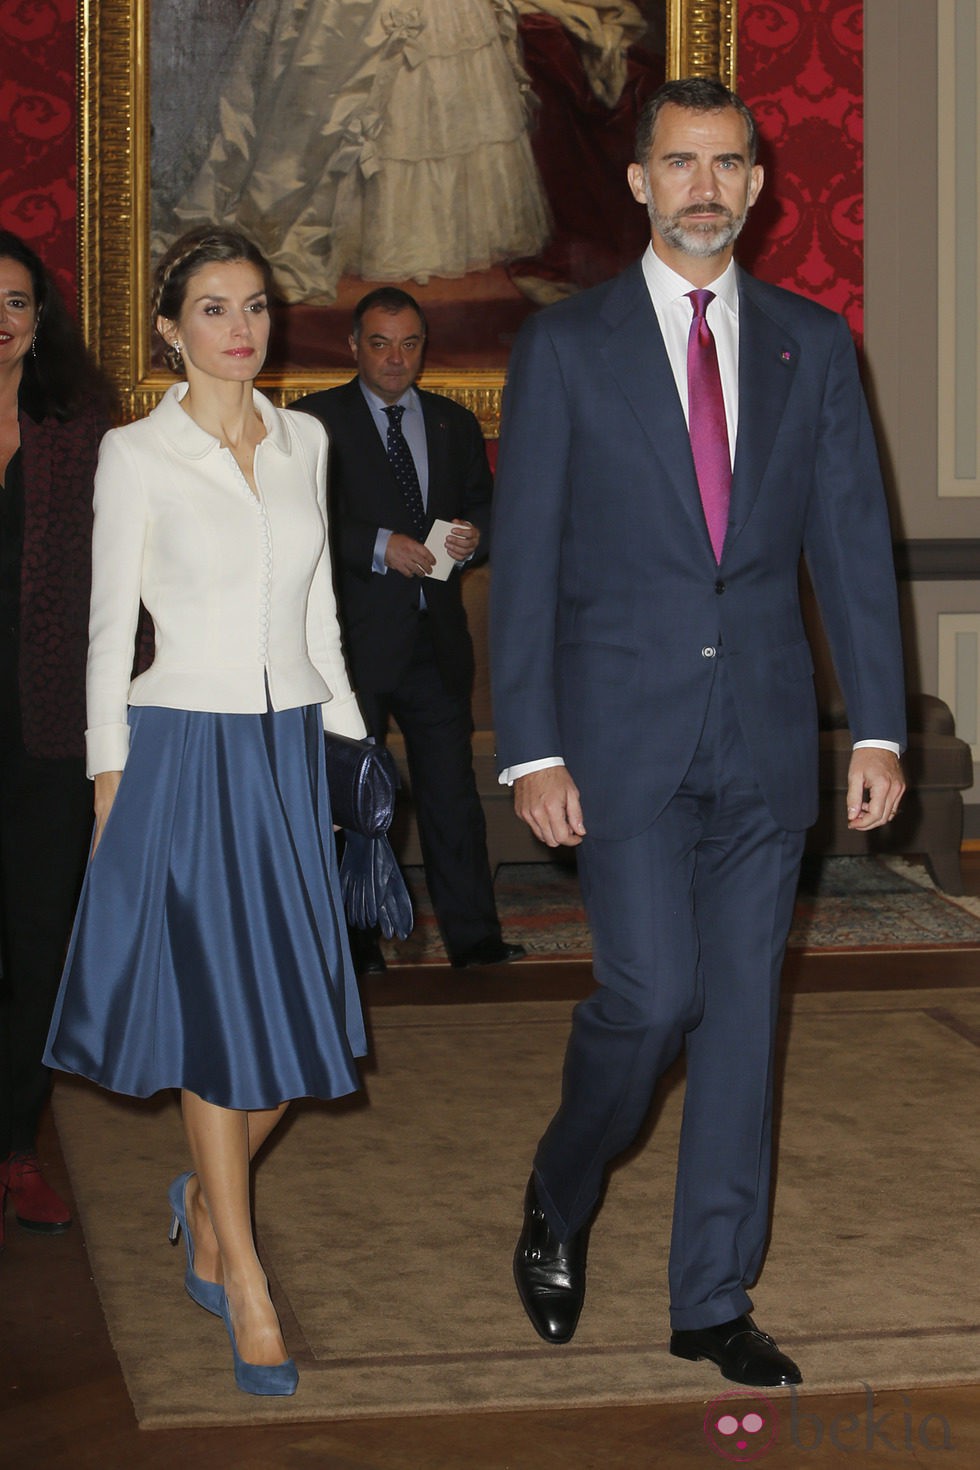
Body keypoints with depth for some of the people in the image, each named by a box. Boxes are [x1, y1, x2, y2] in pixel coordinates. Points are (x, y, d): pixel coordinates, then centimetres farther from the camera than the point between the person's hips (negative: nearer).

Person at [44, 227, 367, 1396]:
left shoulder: (303, 442, 9)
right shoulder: (137, 455, -4)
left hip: (292, 746, 5)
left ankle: (203, 1197, 31)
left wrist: (348, 735, 12)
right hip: (184, 750, -4)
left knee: (302, 1017, 4)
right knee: (221, 1019, -2)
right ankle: (246, 1289, 8)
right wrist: (110, 778, -4)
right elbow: (111, 628, -2)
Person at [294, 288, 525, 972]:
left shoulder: (455, 424, 15)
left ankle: (474, 938, 7)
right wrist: (381, 547, -19)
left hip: (437, 638, 3)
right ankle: (353, 943, 13)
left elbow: (485, 507, 18)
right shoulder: (316, 421, 0)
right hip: (355, 637, -3)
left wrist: (473, 536, -5)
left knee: (453, 793, 3)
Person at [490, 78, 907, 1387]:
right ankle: (558, 1204, 19)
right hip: (625, 733, -3)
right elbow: (524, 561, -1)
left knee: (744, 1015, 5)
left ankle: (714, 1301, 16)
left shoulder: (813, 344, 9)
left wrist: (879, 729, 1)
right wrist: (531, 753, -8)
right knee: (654, 995, -10)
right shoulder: (566, 345, 1)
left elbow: (854, 541, 8)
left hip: (765, 739, 3)